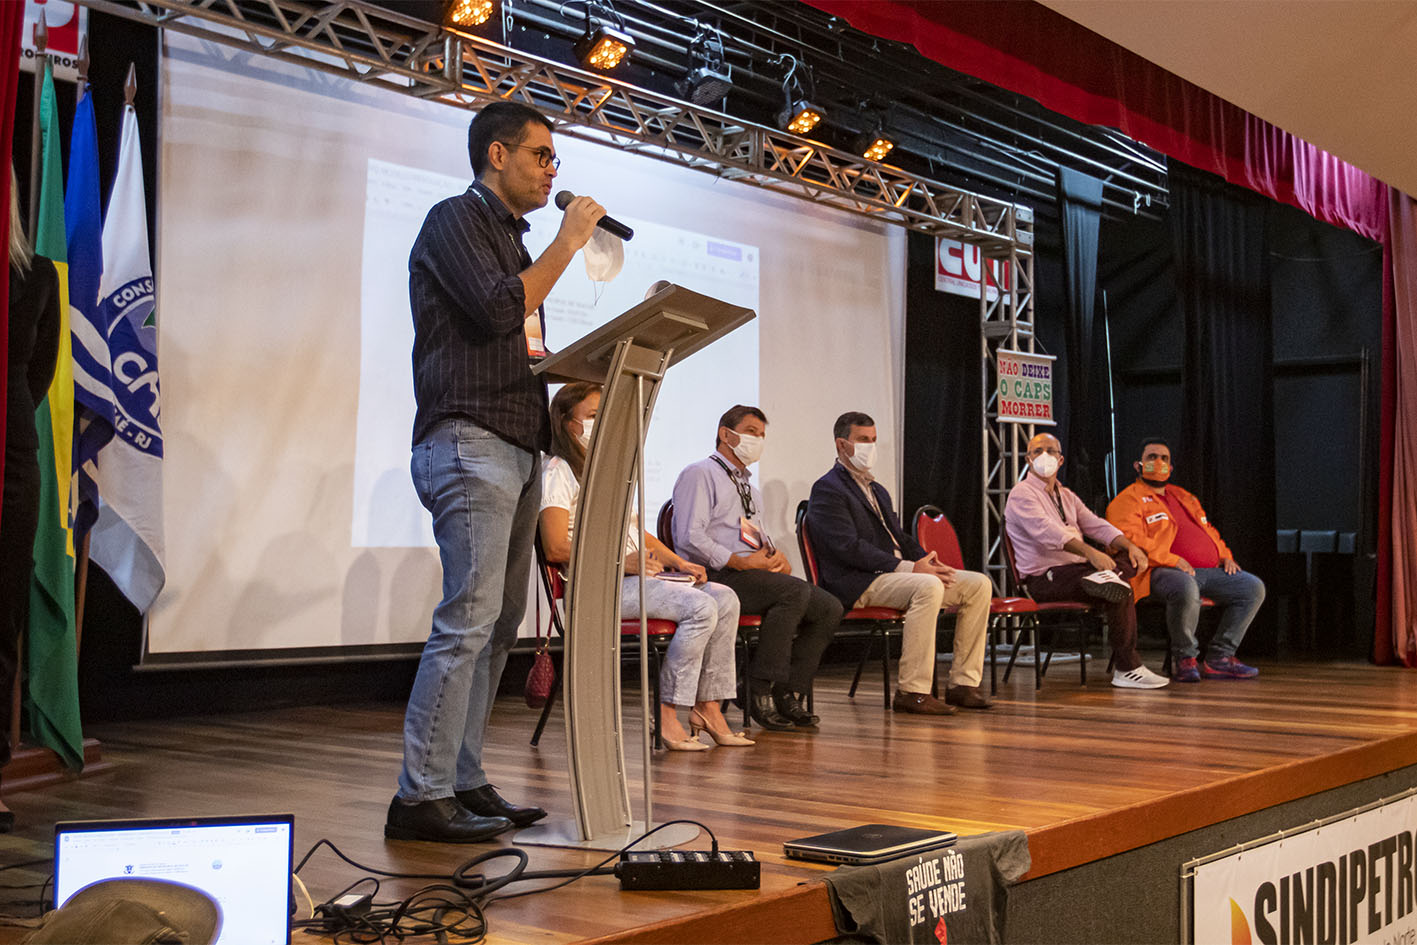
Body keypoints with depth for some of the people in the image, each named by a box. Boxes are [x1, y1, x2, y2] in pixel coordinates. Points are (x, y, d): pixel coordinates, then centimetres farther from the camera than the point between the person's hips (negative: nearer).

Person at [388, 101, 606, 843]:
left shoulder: (510, 235, 25)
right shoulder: (456, 220, -2)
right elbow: (501, 310, -17)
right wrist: (566, 245, -7)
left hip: (516, 449, 9)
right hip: (468, 443, -9)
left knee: (497, 625, 7)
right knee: (468, 621, -14)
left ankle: (464, 783, 12)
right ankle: (421, 798, -10)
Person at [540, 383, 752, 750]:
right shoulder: (559, 471, -3)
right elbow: (556, 548, -14)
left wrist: (677, 562, 9)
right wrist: (620, 561, -19)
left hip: (638, 574, 9)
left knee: (725, 598, -8)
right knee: (700, 607, -25)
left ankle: (707, 709, -8)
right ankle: (666, 716, -20)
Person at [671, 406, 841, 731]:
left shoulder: (750, 489, 29)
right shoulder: (700, 474, 0)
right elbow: (689, 539, -13)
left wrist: (777, 557, 3)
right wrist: (742, 562, -17)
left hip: (754, 573, 9)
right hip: (717, 576, -9)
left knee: (828, 608, -9)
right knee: (796, 590, -30)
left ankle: (788, 695, -8)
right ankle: (762, 693, -25)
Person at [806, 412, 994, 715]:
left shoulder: (878, 491, 26)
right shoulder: (827, 490, -4)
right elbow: (849, 547, -16)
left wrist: (927, 561, 2)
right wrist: (908, 568, -21)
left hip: (896, 573, 9)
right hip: (858, 583, -9)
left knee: (979, 584, -4)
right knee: (928, 587, -35)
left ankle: (963, 683, -3)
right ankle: (912, 691, -30)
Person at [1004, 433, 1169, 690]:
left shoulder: (1067, 496, 23)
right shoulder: (1021, 495, -5)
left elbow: (1095, 524, 13)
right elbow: (1048, 531, -22)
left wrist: (1129, 545, -8)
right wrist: (1090, 552, -35)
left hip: (1076, 568, 8)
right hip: (1045, 578, -8)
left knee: (1135, 557, -7)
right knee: (1121, 594, -26)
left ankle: (1104, 576, -33)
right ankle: (1126, 669, -22)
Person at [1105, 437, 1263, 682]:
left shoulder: (1183, 496, 29)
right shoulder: (1128, 500, 2)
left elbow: (1209, 530, 35)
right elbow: (1129, 538, -14)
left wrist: (1224, 555, 14)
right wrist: (1172, 560, -20)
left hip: (1209, 570, 8)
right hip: (1160, 571, -8)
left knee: (1253, 588, -6)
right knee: (1186, 589, -40)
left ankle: (1219, 657, -4)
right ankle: (1184, 658, -17)